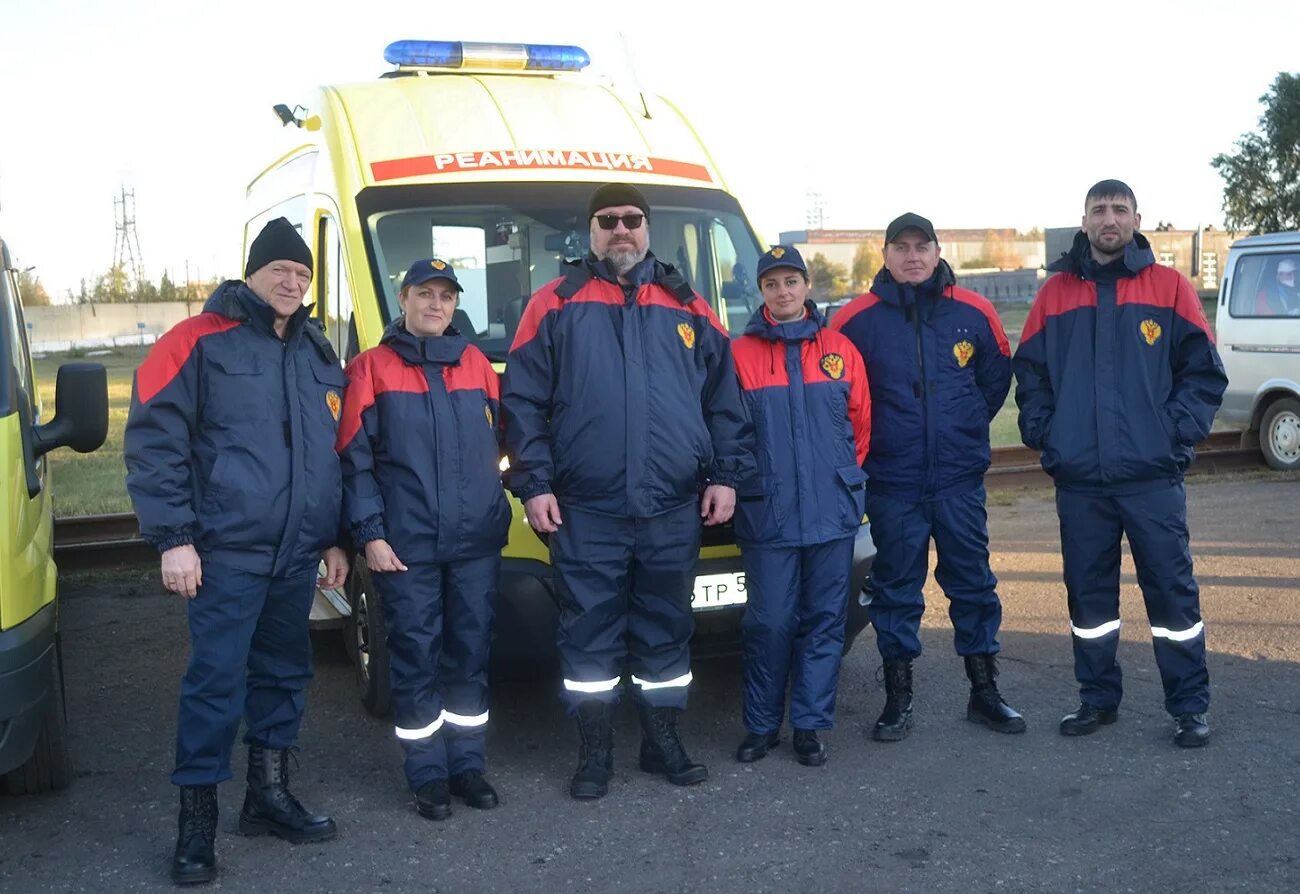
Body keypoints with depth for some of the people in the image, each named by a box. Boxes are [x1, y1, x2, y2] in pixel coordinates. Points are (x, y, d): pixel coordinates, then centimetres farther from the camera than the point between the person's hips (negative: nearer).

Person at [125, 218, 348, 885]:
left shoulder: (319, 355, 15)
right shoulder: (200, 342, -5)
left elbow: (338, 452, 21)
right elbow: (153, 441, -8)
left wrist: (334, 539, 18)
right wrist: (173, 537, -12)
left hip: (297, 555, 6)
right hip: (227, 552, -6)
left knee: (283, 673, 13)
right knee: (216, 679, -5)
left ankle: (268, 794, 27)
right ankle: (197, 817, 7)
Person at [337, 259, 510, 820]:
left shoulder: (476, 364, 12)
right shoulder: (372, 369, 1)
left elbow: (499, 442, 18)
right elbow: (354, 460, -2)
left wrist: (497, 509, 10)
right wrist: (369, 533, -8)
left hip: (476, 541, 4)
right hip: (405, 546, -3)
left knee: (470, 653, 9)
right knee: (416, 658, 1)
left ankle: (467, 764, 22)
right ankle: (427, 774, 13)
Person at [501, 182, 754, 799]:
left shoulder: (687, 306, 11)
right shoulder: (555, 304, 4)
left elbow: (724, 400, 11)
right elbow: (523, 402, 1)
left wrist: (726, 475, 4)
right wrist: (533, 484, -6)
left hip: (675, 510, 2)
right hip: (585, 511, -2)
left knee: (667, 629, 11)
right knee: (589, 633, 3)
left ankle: (663, 739, 25)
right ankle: (595, 751, 16)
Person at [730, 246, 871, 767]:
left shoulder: (840, 351, 7)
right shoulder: (740, 354, 1)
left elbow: (860, 423, 12)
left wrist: (844, 478, 12)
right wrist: (749, 482, 3)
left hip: (833, 513, 2)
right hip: (766, 514, -2)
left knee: (824, 621, 6)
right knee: (769, 623, 2)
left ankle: (810, 724, 16)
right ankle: (761, 725, 15)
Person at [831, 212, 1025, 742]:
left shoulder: (972, 312, 2)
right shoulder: (858, 318, -3)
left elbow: (997, 375, 15)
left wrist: (968, 426, 12)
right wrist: (867, 440, 5)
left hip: (960, 478, 2)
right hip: (891, 483, -1)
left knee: (973, 582, 9)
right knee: (896, 589, 5)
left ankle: (985, 693, 22)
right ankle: (898, 699, 16)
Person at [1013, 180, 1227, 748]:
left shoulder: (1168, 287, 2)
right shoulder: (1056, 293, 8)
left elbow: (1204, 371, 1)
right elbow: (1030, 372, 11)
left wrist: (1178, 431, -9)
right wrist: (1043, 434, 0)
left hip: (1153, 475, -2)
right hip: (1079, 480, 2)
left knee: (1172, 589, 1)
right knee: (1088, 592, 11)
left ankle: (1189, 706, 14)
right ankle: (1097, 698, 24)